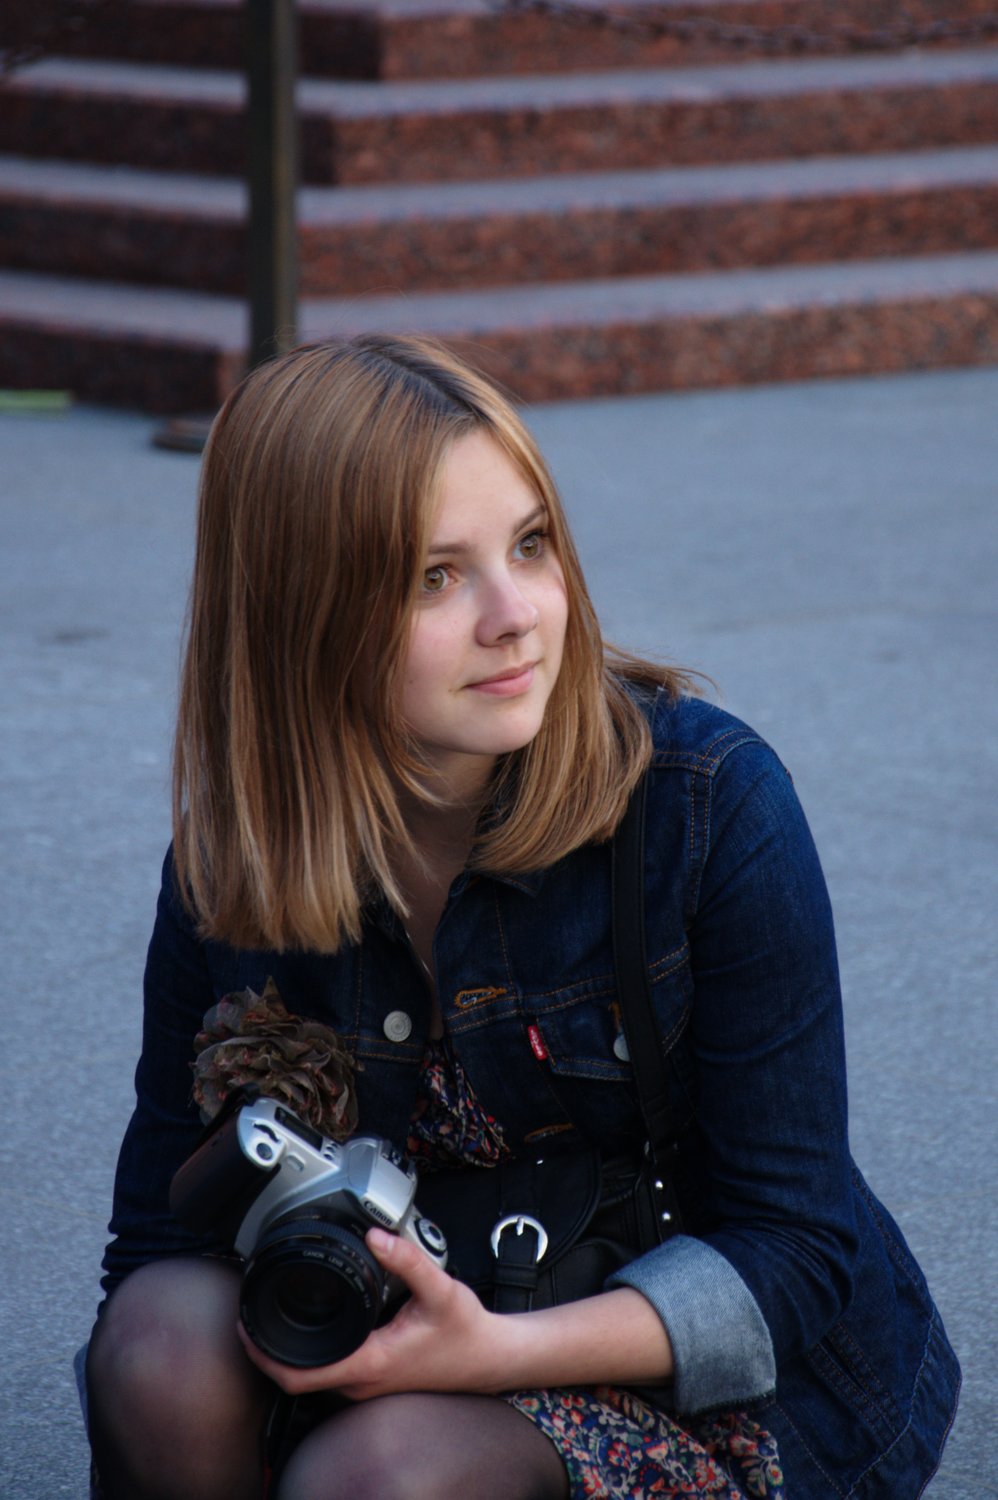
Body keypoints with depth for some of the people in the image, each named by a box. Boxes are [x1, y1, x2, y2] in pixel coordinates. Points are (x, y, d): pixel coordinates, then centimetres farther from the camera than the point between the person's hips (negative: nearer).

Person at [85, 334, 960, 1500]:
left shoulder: (712, 802, -18)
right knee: (168, 1341, -26)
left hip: (730, 1391, -3)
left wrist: (496, 1349, -30)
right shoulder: (231, 867, -7)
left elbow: (788, 1256, -15)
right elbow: (160, 1240, -3)